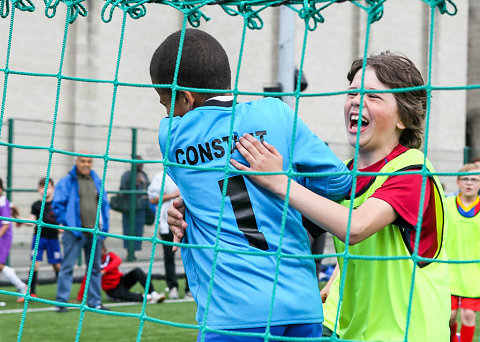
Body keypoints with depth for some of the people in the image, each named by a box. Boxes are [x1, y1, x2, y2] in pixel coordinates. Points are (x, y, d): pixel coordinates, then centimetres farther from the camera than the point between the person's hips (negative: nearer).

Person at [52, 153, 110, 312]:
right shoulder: (67, 182, -2)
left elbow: (104, 204, 18)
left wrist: (104, 226, 9)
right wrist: (67, 223, -8)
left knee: (95, 268, 10)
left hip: (94, 232, 5)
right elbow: (57, 205, -3)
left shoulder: (97, 182, 13)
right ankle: (62, 301, -3)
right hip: (75, 232, -5)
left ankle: (94, 301, 18)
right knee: (67, 266, -6)